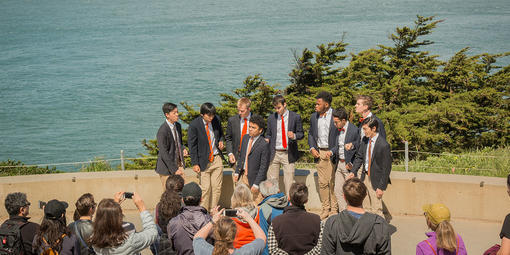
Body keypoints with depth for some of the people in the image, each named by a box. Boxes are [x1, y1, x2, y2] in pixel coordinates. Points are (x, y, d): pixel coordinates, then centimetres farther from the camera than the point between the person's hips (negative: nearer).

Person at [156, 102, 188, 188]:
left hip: (178, 164, 7)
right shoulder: (162, 131, -21)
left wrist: (183, 149, -3)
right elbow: (164, 154, -21)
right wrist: (174, 170, -21)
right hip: (167, 168, -7)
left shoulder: (178, 125, 4)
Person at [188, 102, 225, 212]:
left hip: (217, 158, 4)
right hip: (204, 161, -4)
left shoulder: (216, 120, -1)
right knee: (205, 188, -3)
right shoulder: (194, 125, -15)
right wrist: (195, 164, -12)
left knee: (217, 187, 4)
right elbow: (192, 146, -10)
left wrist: (221, 141, -2)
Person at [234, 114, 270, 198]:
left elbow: (263, 167, -16)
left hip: (254, 178, -6)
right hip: (243, 175, 6)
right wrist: (237, 172, 9)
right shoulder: (245, 138, 5)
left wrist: (256, 184, -17)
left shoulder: (264, 145, -18)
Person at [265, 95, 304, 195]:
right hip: (274, 153, 2)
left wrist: (294, 136, -16)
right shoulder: (271, 118, 9)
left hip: (288, 154, -2)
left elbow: (301, 134, 5)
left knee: (289, 182, -2)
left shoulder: (295, 117, 1)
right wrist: (267, 139, -6)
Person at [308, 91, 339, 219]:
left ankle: (334, 209, 8)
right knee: (322, 182, 7)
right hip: (319, 153, 5)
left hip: (332, 153, -5)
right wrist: (312, 148, 3)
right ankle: (325, 209, 15)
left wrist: (332, 152, -14)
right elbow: (311, 134, 20)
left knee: (333, 182, -2)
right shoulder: (314, 117, 10)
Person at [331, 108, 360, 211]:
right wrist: (331, 152, 0)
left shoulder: (354, 130, -14)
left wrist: (352, 145, -28)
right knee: (337, 191, 9)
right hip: (339, 164, 7)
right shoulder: (338, 129, 8)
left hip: (349, 165, -7)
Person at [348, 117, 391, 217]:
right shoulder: (365, 141, 2)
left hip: (375, 179, -7)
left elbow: (386, 168, -16)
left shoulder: (383, 145, -19)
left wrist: (381, 187, -15)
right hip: (365, 177, 7)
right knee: (366, 208, 14)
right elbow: (359, 157, 13)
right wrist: (353, 171, -3)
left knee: (376, 210, -2)